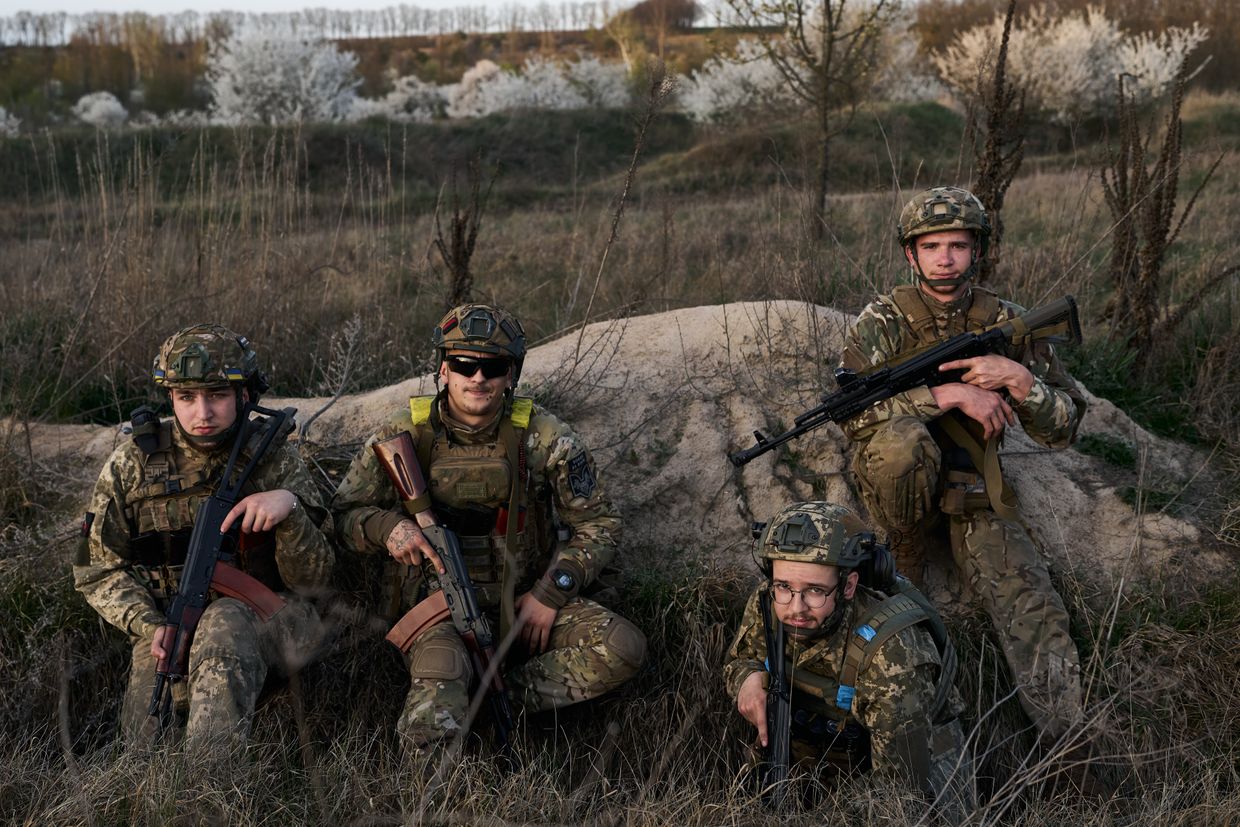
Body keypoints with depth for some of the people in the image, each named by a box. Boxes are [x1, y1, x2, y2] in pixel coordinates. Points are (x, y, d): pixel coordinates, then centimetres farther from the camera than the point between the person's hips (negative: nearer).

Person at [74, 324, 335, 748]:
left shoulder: (275, 459, 1)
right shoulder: (132, 463, 3)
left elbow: (314, 581, -1)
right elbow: (99, 570, 9)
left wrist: (290, 507, -19)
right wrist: (148, 625, -10)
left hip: (268, 618, -1)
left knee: (225, 620, -36)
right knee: (148, 731, -26)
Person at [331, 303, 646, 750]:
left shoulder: (543, 437, -4)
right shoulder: (406, 434, -3)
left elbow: (598, 523, 4)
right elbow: (345, 512, 4)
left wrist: (551, 593, -8)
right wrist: (388, 526, -19)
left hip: (524, 601, 2)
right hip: (437, 606, -2)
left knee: (623, 648, -24)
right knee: (431, 730, -30)